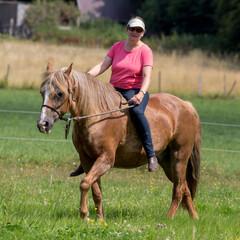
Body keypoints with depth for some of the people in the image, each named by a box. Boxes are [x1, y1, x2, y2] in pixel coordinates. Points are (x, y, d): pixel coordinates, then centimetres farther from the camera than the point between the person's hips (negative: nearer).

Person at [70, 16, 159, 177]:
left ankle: (151, 156, -33)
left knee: (136, 111, -38)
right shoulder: (117, 47, 11)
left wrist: (141, 94, -31)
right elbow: (102, 66, 3)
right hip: (114, 90, 5)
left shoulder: (145, 51, -2)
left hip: (135, 91, -5)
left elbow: (147, 77, -13)